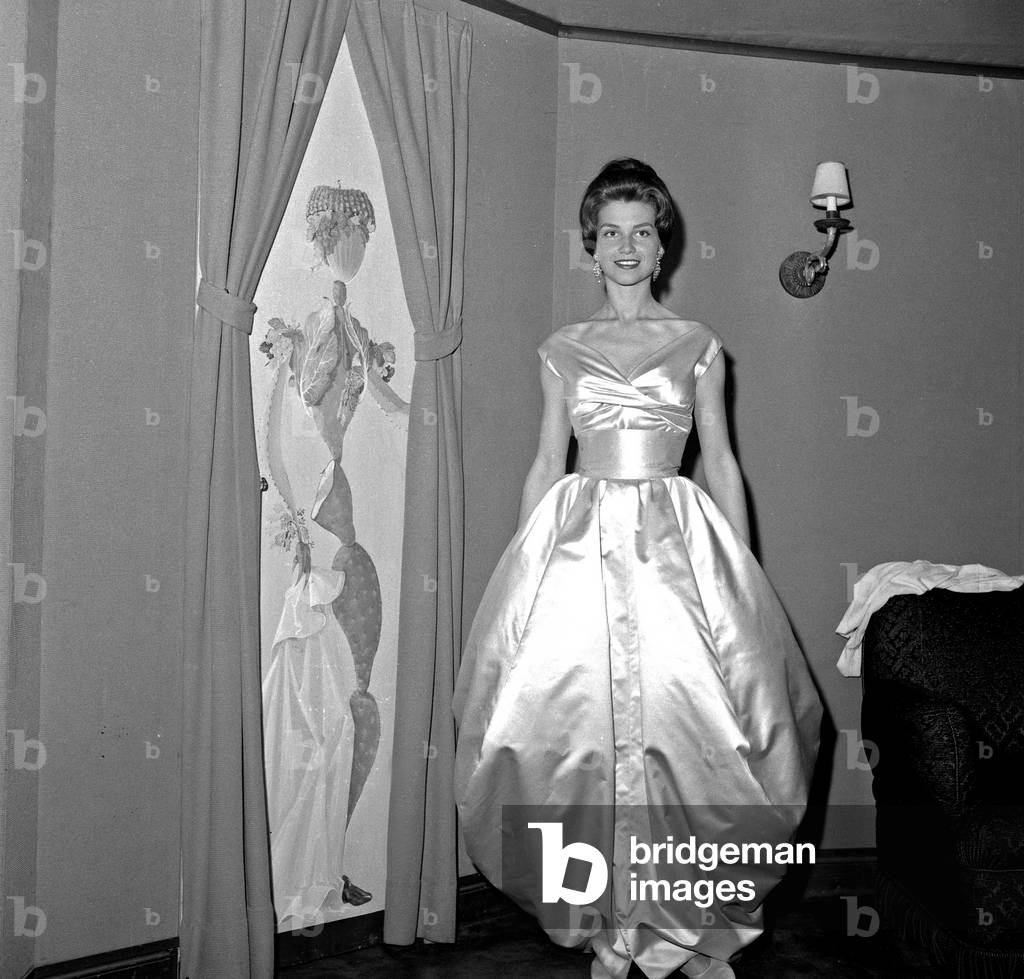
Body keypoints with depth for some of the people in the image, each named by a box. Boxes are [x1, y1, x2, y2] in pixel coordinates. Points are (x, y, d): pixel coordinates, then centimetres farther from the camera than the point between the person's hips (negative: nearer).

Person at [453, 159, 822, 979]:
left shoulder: (698, 347, 8)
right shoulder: (562, 351, 10)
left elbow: (721, 461, 8)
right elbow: (546, 464, 12)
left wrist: (744, 574, 3)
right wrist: (522, 564, 8)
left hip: (678, 539, -1)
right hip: (579, 540, 1)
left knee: (690, 717, -5)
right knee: (581, 719, -2)